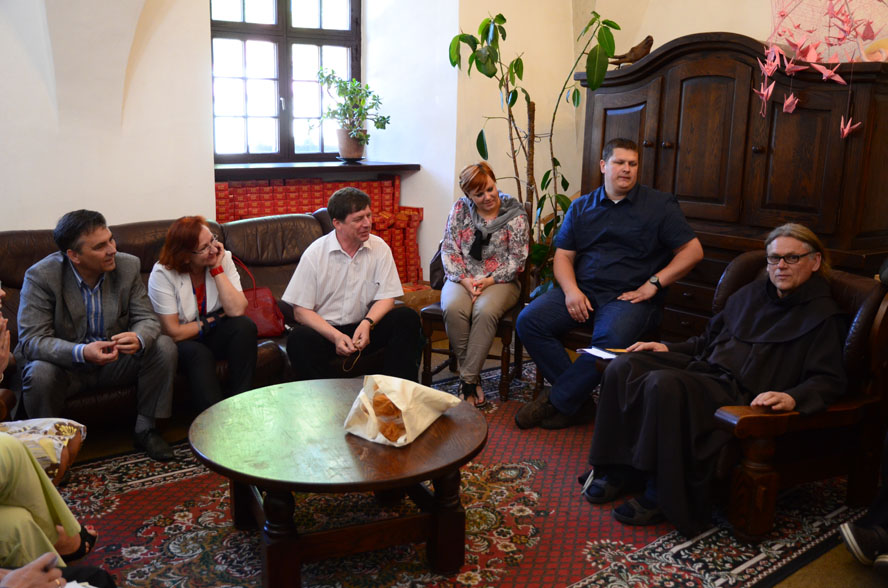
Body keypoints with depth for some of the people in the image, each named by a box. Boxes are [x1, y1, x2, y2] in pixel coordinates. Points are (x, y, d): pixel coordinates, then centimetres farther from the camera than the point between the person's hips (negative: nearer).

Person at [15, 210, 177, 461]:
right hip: (67, 365, -3)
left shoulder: (128, 266, -9)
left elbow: (147, 319, -8)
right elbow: (31, 340, -22)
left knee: (164, 346, -19)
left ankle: (145, 429, -4)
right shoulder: (40, 276, -18)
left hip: (115, 360, 3)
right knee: (40, 374, -34)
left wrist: (138, 339, -35)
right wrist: (81, 353, -41)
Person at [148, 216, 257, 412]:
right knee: (199, 354, -35)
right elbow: (174, 333, -18)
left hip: (214, 336, 4)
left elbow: (237, 310, -22)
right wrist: (215, 320, -11)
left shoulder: (223, 258, -9)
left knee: (245, 326, -26)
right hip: (181, 342, -3)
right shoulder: (162, 274, -18)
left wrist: (217, 269, -23)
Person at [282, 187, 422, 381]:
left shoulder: (379, 248, -1)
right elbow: (301, 311, -9)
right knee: (299, 339, -33)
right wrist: (336, 336, -23)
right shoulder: (315, 254, -8)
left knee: (407, 318, -22)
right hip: (325, 329, -2)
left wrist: (367, 324, -22)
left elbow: (386, 298, -1)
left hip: (365, 328, 3)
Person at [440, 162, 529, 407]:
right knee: (453, 308, -32)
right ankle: (473, 376, -17)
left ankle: (468, 380, -25)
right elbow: (449, 250, 3)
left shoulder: (514, 213, 0)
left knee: (485, 311, -35)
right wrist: (465, 280, -11)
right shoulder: (460, 209, 6)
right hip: (463, 278, 2)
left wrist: (488, 281, -12)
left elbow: (517, 258, -2)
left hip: (499, 281, -2)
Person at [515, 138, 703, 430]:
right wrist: (571, 290, -8)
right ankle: (579, 402, -14)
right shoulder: (581, 207, 17)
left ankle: (557, 402, -17)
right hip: (582, 291, 4)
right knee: (528, 321, -20)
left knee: (611, 338, -37)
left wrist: (652, 285, -8)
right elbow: (563, 255, 13)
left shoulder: (659, 205, 8)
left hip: (629, 296, -3)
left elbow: (693, 250, 3)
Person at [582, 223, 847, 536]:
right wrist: (668, 348, 15)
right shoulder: (752, 293, 20)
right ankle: (620, 470, -7)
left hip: (741, 393, -7)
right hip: (705, 369, 8)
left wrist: (792, 397, -27)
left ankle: (665, 497, -22)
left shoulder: (823, 316, 1)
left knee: (663, 384, -34)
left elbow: (830, 381, -7)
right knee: (623, 367, -13)